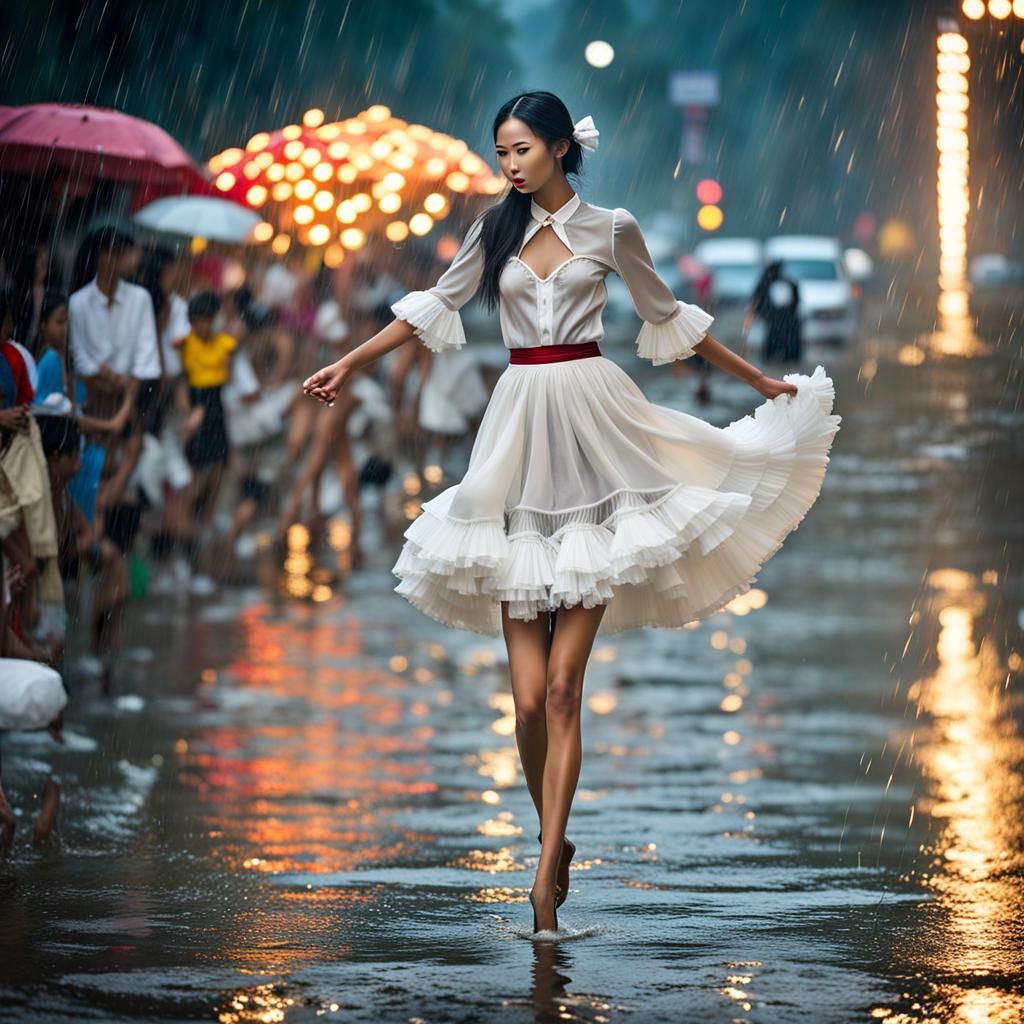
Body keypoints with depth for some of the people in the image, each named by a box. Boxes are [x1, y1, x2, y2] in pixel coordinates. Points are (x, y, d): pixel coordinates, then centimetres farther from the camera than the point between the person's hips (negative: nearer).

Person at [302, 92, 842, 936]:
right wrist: (352, 362, 14)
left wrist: (760, 380, 22)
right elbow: (437, 307, 17)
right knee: (530, 698, -4)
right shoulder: (496, 230, 10)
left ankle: (547, 876, -7)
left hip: (592, 423, -2)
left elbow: (668, 316, 16)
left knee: (561, 688, -7)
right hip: (522, 425, 2)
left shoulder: (611, 230, 6)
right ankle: (555, 842, 16)